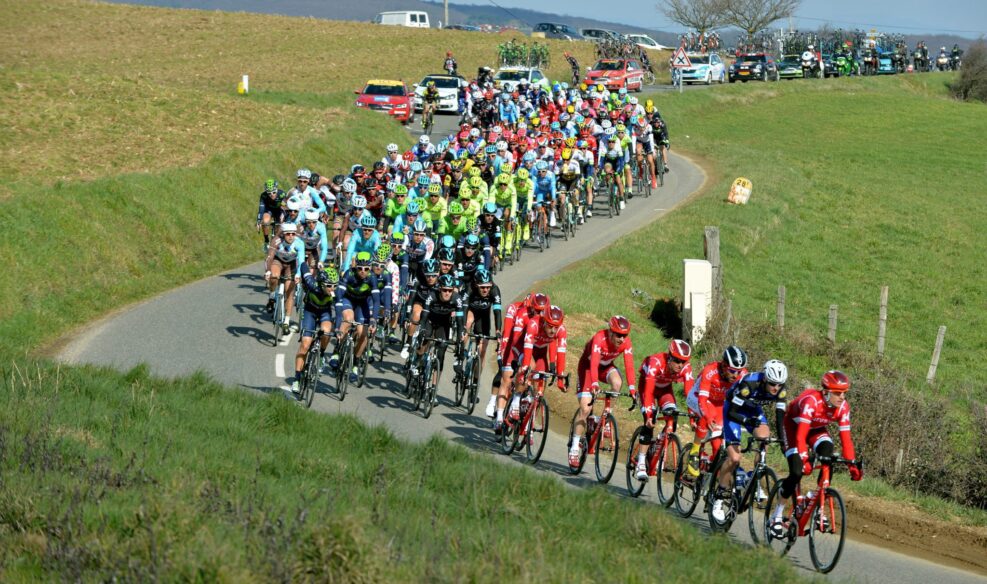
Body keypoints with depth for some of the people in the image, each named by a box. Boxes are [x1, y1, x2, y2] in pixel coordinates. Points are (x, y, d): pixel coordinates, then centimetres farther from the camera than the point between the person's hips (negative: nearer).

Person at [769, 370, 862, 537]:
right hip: (793, 425, -4)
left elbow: (846, 437, -20)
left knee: (828, 453, -26)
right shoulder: (811, 401, -38)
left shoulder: (843, 407, -23)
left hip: (816, 428, 4)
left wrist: (852, 464, -27)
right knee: (797, 472, -18)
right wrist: (804, 459, -52)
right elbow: (801, 435, -42)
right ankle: (777, 516, -1)